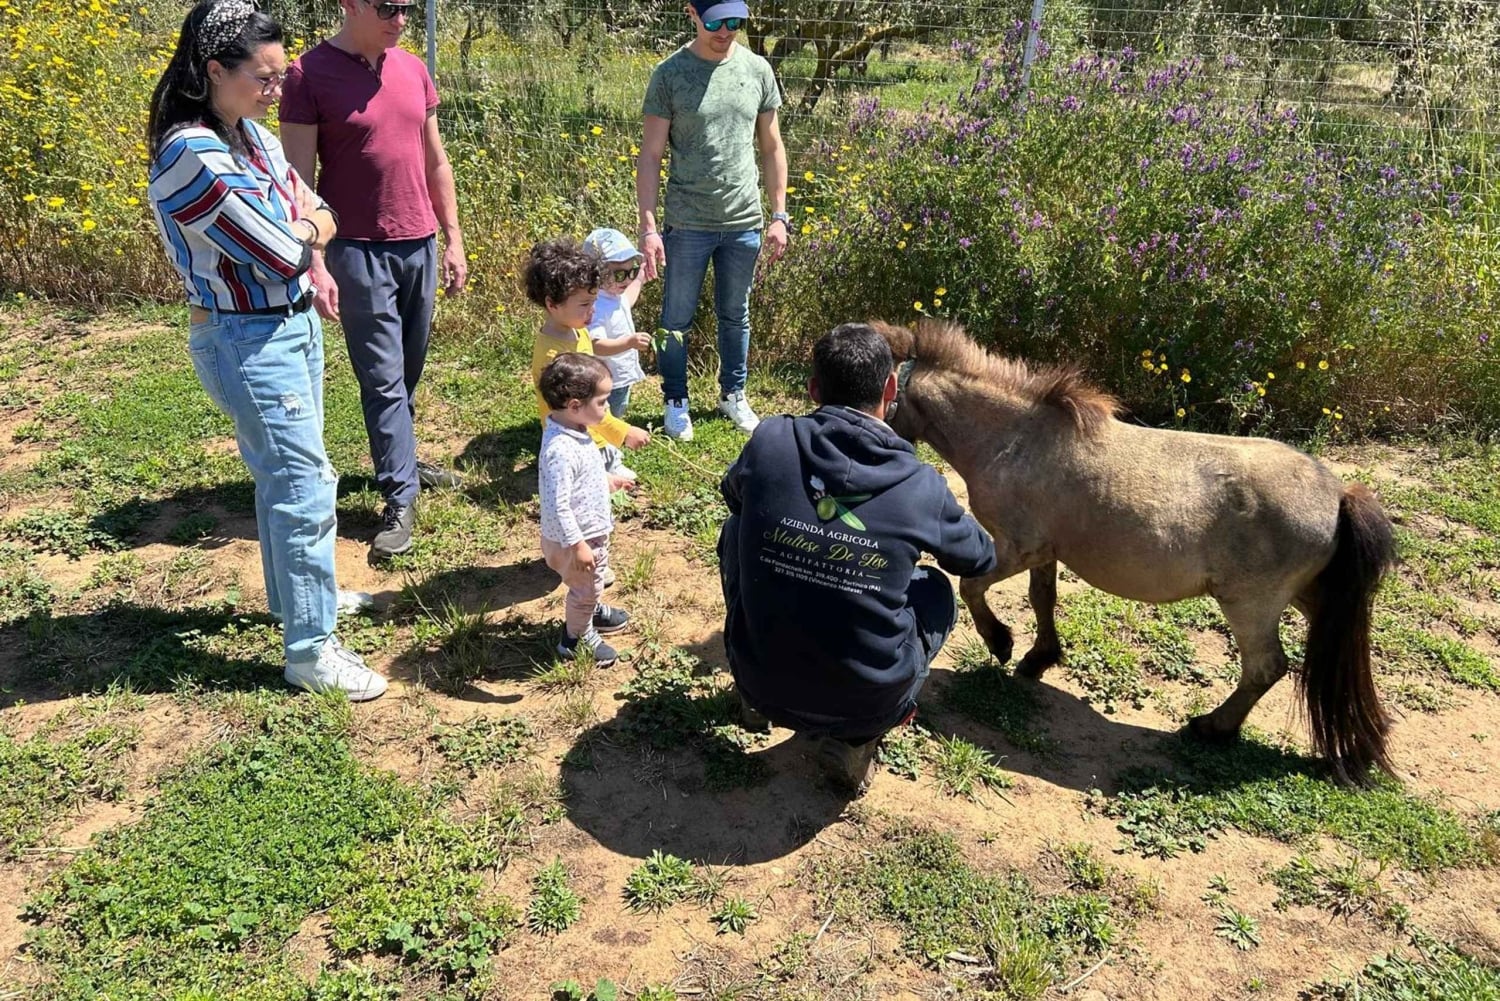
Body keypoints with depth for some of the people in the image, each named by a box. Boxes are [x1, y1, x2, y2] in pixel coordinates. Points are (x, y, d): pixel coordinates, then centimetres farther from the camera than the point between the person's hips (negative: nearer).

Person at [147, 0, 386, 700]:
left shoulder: (251, 132, 5)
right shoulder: (191, 155, -23)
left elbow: (321, 219, 9)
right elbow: (281, 254, -21)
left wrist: (296, 231, -9)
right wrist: (302, 230, -2)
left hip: (294, 324, 9)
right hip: (248, 342, -9)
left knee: (283, 475, 21)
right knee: (306, 489, -4)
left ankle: (294, 595, 40)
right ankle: (309, 649, 8)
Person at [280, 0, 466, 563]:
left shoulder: (413, 69, 9)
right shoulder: (311, 74, -8)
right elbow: (299, 179, -9)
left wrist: (453, 239, 13)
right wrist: (315, 265, -14)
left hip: (421, 246, 5)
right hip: (359, 252, -5)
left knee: (408, 373, 13)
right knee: (383, 379, -2)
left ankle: (400, 460, 30)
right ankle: (400, 500, 5)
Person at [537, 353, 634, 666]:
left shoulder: (573, 431, -4)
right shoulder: (561, 450, -35)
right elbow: (558, 505, -33)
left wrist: (608, 482, 27)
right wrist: (577, 545, -29)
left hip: (593, 530, 9)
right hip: (578, 538, -9)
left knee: (593, 584, 32)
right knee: (586, 588, 13)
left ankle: (591, 613, 58)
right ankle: (575, 639, 36)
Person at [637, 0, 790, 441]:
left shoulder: (757, 70, 3)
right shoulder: (669, 74, -7)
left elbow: (772, 147, 9)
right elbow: (650, 156, -6)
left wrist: (779, 215, 6)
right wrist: (648, 227, -12)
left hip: (744, 222, 3)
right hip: (687, 223, -3)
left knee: (735, 315, 16)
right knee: (677, 318, 8)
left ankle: (733, 395, 33)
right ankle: (676, 402, 25)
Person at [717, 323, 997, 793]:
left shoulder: (771, 442, -11)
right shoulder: (921, 486, -10)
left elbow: (734, 495, 13)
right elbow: (980, 559, 11)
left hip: (762, 685, 1)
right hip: (868, 704, -1)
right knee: (935, 591, 25)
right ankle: (854, 738, 12)